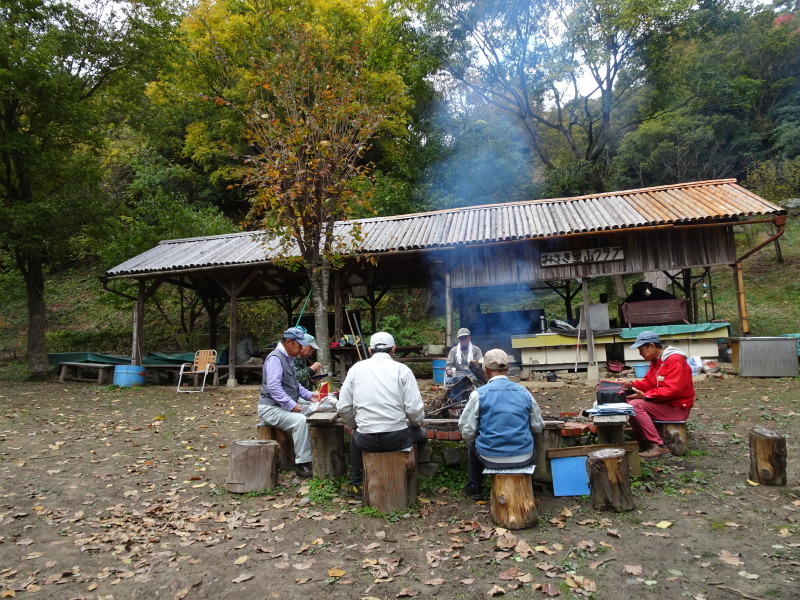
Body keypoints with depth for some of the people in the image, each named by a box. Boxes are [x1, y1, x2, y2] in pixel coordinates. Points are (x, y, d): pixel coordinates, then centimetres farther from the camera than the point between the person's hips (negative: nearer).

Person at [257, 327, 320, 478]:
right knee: (300, 420, -32)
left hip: (288, 404, 10)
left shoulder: (288, 358, 14)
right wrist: (291, 405, -30)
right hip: (271, 408, -10)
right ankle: (302, 464, -24)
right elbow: (273, 387, -28)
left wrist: (310, 395, 7)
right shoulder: (275, 358, -17)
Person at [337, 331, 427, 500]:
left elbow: (343, 408, 3)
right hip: (397, 439, -2)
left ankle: (357, 483, 36)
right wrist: (417, 423, 13)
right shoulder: (402, 369, -4)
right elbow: (415, 409, -9)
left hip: (366, 441, 2)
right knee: (421, 434, 30)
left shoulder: (356, 368, 2)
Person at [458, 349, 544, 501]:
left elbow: (467, 432, -8)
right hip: (524, 459, 2)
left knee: (472, 443, 31)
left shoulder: (478, 394, -10)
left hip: (491, 459, -2)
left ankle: (475, 487, 43)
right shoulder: (524, 392, -1)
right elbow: (538, 427, 8)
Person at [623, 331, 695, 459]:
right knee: (628, 401, 1)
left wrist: (645, 395, -24)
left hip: (677, 408, -9)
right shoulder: (656, 361, 11)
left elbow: (672, 390, -25)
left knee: (636, 405, -23)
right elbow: (647, 383, 12)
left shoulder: (675, 360, -17)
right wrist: (632, 384, -7)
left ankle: (658, 446, -21)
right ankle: (643, 441, 0)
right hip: (663, 403, 9)